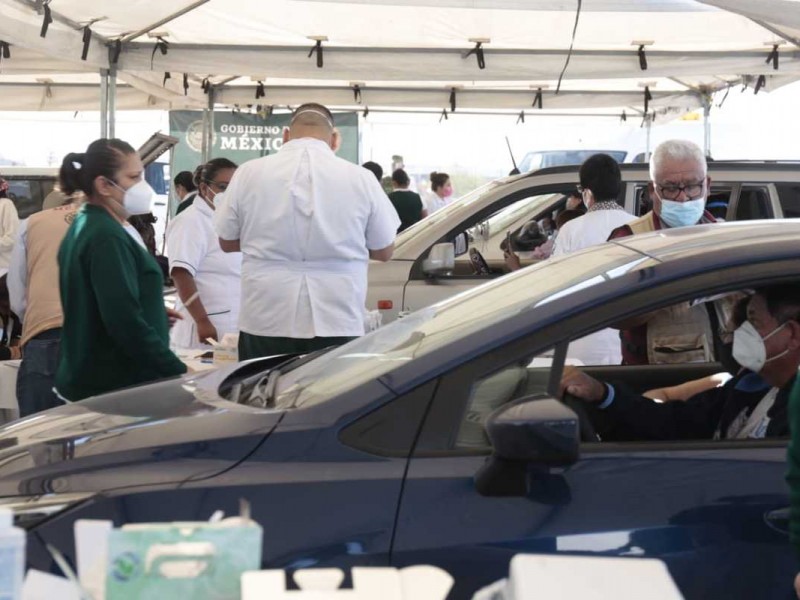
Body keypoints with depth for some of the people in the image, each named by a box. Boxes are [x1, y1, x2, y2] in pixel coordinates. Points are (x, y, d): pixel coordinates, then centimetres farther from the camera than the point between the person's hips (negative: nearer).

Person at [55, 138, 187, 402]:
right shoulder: (107, 237, -18)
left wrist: (152, 313, 21)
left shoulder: (84, 227, 13)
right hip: (113, 389, -10)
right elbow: (126, 323, -25)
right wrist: (179, 372, -23)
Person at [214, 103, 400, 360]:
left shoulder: (248, 173, 0)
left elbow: (227, 242, 12)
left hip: (265, 322, 1)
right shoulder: (361, 178, -3)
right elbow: (384, 251, 7)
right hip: (337, 323, -1)